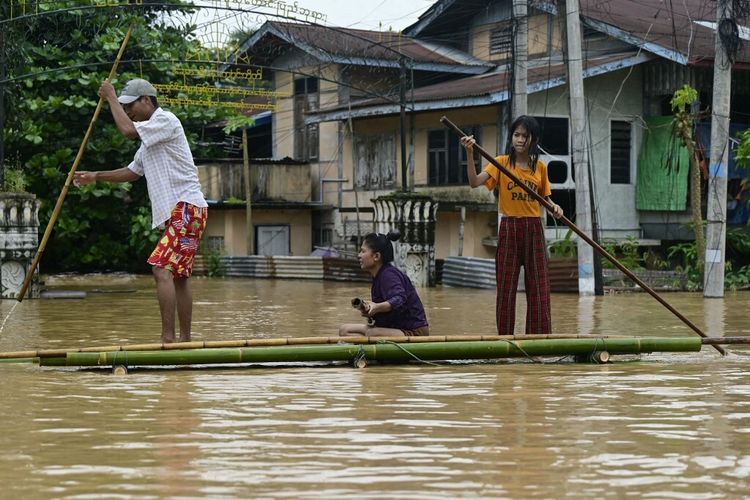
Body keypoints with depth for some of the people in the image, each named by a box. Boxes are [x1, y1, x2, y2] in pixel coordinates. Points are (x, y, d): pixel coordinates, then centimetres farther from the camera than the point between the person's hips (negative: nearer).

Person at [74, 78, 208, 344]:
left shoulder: (165, 120, -7)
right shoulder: (149, 137, 23)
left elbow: (127, 130, -20)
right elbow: (132, 172, 33)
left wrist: (110, 96, -7)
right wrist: (95, 176, 25)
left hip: (187, 207, -11)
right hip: (177, 212, 11)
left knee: (162, 269, -19)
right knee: (179, 276, 13)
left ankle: (168, 339, -24)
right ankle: (185, 340, 18)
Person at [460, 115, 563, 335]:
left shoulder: (540, 167, 7)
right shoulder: (501, 162, -1)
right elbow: (474, 182, -15)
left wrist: (554, 207, -6)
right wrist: (469, 153, -28)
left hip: (534, 228, 2)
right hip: (509, 228, -2)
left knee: (538, 284, 2)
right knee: (506, 285, 1)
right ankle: (505, 337, 9)